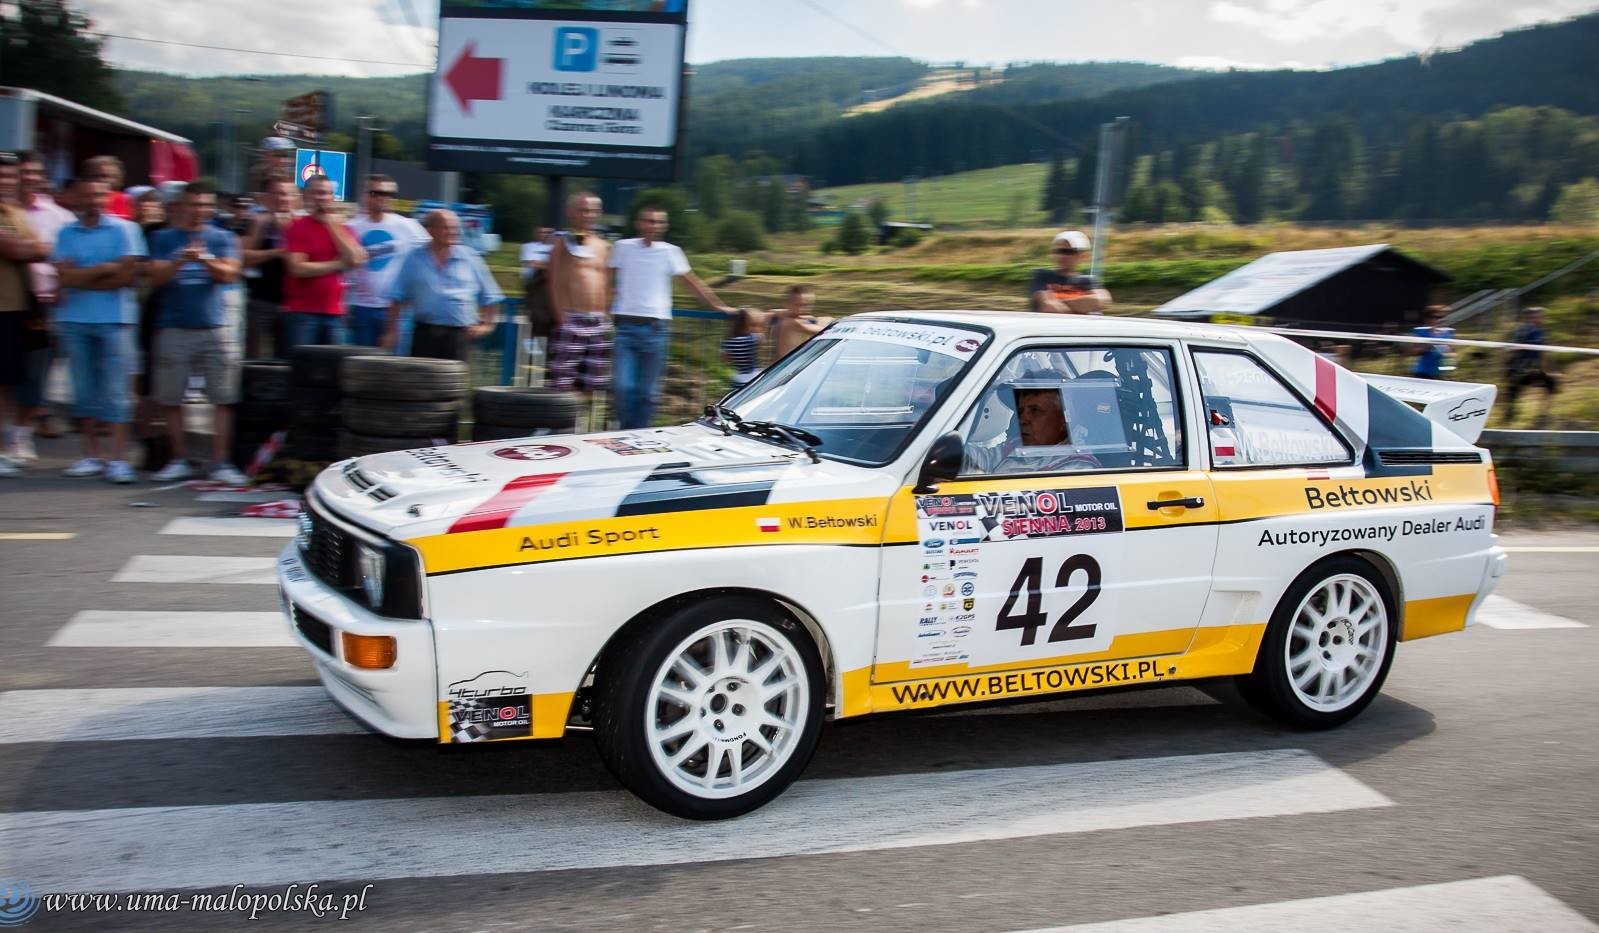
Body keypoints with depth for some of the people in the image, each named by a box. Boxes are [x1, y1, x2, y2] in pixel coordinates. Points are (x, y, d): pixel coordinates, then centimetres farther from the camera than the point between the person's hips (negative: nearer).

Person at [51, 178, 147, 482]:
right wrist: (105, 268, -9)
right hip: (75, 320, 3)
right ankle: (91, 455, 14)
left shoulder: (124, 229, 1)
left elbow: (129, 275, -8)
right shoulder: (66, 233, 9)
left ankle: (118, 458, -7)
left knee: (115, 390, -6)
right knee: (84, 389, 7)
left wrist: (82, 280, -5)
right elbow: (65, 276, -3)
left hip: (114, 319, -3)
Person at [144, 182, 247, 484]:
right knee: (171, 399, 3)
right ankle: (179, 460, 13)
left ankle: (221, 462, -2)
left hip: (215, 327, 0)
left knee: (223, 398, -5)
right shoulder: (163, 239, 9)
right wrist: (182, 260, -19)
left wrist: (205, 259, -22)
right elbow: (156, 276, -1)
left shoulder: (223, 238, 10)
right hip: (174, 327, 1)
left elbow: (229, 274, -3)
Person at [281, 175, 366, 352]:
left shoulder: (342, 229, 13)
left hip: (335, 313, 4)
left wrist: (334, 226, -5)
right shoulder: (299, 227, -1)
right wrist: (339, 264, -4)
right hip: (302, 313, -4)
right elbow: (297, 268, -11)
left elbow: (356, 259, -4)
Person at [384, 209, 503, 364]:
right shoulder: (415, 259, 6)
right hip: (425, 332, 1)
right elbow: (397, 298, 8)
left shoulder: (470, 257, 5)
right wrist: (391, 331, 4)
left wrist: (486, 324, 4)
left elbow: (489, 297, 12)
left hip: (459, 334, -1)